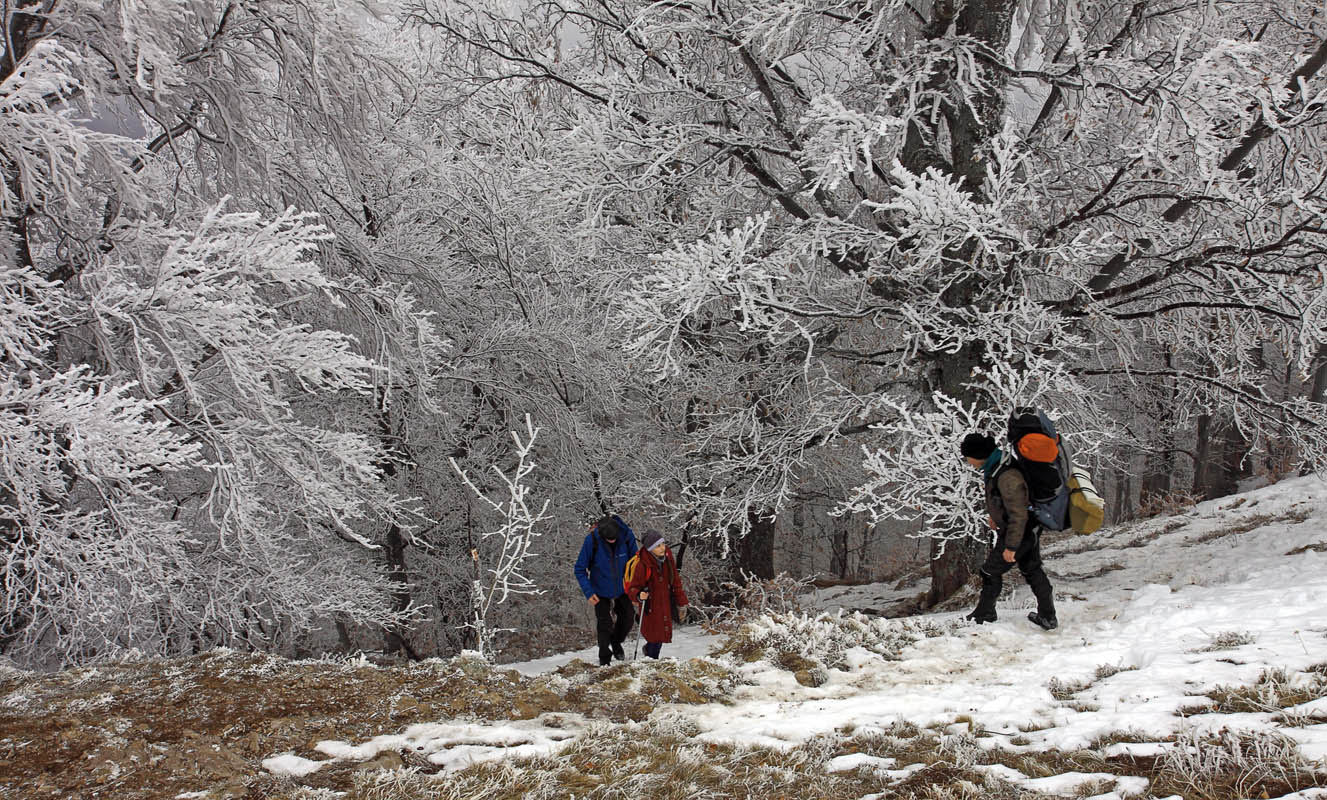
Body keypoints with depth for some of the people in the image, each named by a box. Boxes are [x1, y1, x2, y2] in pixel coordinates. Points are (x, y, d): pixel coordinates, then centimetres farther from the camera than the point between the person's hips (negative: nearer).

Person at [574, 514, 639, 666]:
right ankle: (604, 659, 15)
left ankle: (616, 642, 38)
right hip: (601, 590, -3)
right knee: (604, 624, -2)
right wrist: (588, 592, -22)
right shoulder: (592, 540, -26)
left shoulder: (627, 536, -20)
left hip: (622, 588, 3)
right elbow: (580, 569, -15)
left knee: (628, 618, 9)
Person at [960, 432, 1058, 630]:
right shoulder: (997, 466, -2)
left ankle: (984, 614, 19)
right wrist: (995, 516, 27)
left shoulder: (1007, 477, -34)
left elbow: (1018, 515, -30)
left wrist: (1011, 546, -25)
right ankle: (1048, 617, 30)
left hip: (1019, 533, -10)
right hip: (1030, 531, 10)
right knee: (1032, 571, 20)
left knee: (991, 572, 5)